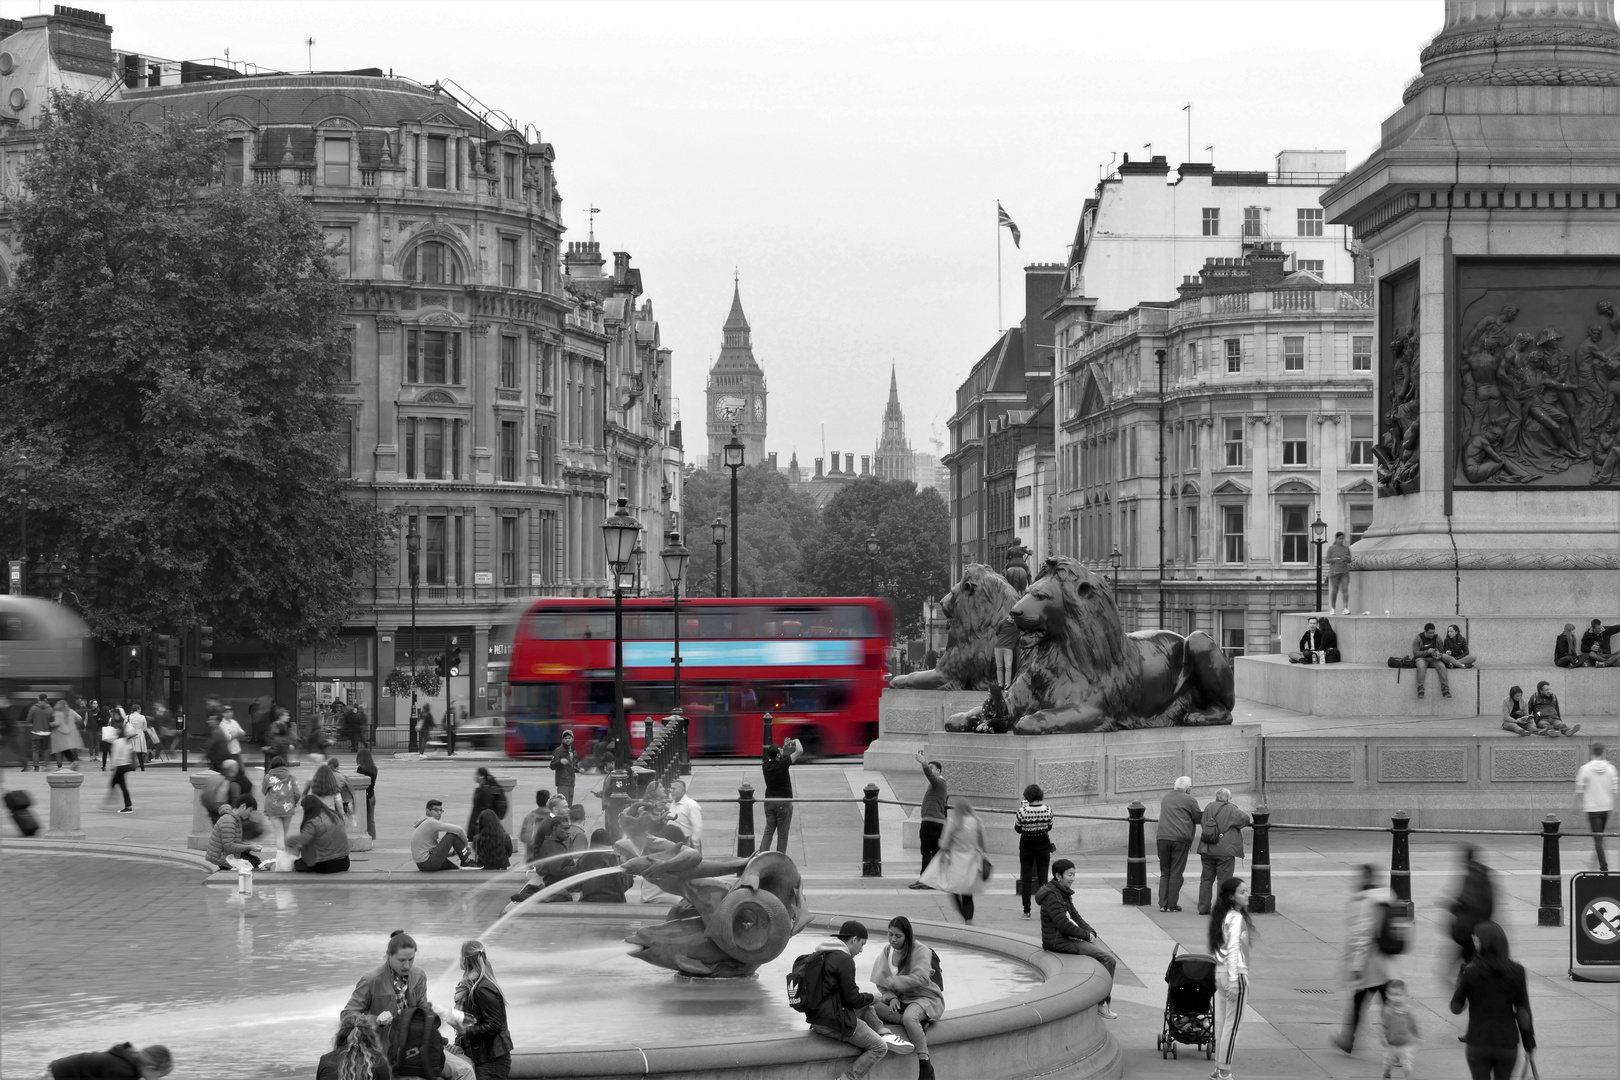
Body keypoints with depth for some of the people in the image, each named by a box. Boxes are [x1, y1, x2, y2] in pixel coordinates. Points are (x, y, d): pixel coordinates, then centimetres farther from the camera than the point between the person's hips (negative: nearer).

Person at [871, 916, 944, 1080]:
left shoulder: (921, 951, -10)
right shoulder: (886, 952, 5)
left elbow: (920, 978, -25)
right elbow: (881, 982, 4)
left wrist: (894, 982, -33)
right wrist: (891, 997, -16)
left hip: (925, 997, -5)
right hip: (899, 999, 5)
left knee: (909, 1017, -40)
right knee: (872, 1007, -25)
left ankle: (925, 1066, -29)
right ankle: (918, 1024, -26)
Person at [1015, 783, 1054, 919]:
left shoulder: (1023, 811, -17)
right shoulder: (1047, 810, -10)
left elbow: (1018, 829, -3)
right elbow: (1049, 827, 4)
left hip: (1026, 846, -2)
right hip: (1043, 846, 2)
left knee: (1026, 879, 7)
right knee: (1043, 878, 9)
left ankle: (1027, 911, 5)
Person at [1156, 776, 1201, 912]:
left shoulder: (1166, 798, 17)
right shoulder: (1189, 800, -1)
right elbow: (1199, 818, 2)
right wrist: (1202, 811, 22)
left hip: (1162, 838, 5)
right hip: (1180, 838, -5)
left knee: (1165, 873, 11)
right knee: (1176, 874, 1)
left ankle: (1162, 904, 5)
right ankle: (1172, 905, 0)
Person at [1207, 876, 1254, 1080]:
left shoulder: (1223, 916, 10)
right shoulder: (1237, 918, -16)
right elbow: (1233, 950, -20)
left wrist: (1227, 980, 13)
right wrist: (1234, 982, -21)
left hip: (1219, 972, 8)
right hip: (1236, 973, -8)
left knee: (1221, 1022, 13)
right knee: (1232, 1024, -1)